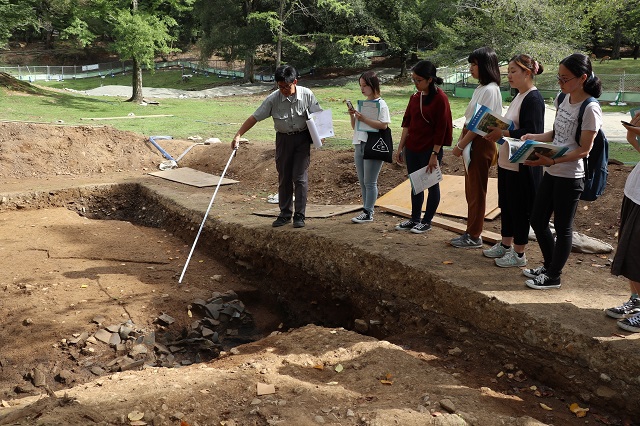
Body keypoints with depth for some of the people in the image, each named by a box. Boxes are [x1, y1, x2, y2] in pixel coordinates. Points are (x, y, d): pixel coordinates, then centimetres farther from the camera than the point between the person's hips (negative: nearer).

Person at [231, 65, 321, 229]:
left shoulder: (306, 95, -13)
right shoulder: (273, 98, -14)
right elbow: (254, 117, -14)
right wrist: (238, 135, -21)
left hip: (303, 138, -1)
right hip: (283, 138, 1)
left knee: (300, 177, -4)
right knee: (284, 178, 7)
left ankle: (299, 215, 5)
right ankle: (285, 214, 19)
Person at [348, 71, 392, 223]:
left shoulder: (381, 104, -7)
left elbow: (383, 125, -19)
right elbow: (354, 126, 18)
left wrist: (363, 118, -20)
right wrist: (352, 116, -1)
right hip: (359, 145, 8)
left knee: (370, 182, -4)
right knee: (362, 182, 10)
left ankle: (368, 212, 1)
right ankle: (366, 210, 17)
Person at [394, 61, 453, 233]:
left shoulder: (440, 99, -13)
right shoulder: (415, 97, 7)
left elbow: (441, 129, -14)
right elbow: (407, 123, 11)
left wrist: (435, 154, -16)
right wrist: (400, 147, 8)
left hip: (430, 149, -7)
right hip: (412, 148, 7)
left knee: (431, 184, 7)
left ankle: (427, 221, 17)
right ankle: (415, 219, 26)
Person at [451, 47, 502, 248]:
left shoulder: (490, 90, -16)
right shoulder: (480, 89, 14)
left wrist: (461, 145, -16)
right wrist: (460, 142, 9)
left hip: (481, 143, -10)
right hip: (471, 142, 10)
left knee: (477, 191, -1)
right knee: (471, 190, 14)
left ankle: (474, 237, 8)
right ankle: (471, 232, 23)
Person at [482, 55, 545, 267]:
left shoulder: (534, 99, -17)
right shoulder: (519, 96, 12)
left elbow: (531, 133, -24)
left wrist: (502, 133, -23)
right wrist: (497, 130, 5)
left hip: (523, 165, -10)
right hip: (507, 162, 10)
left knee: (520, 209, 2)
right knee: (506, 204, 18)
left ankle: (519, 254, 14)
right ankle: (505, 245, 32)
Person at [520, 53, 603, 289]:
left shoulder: (590, 109, -18)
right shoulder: (563, 99, 5)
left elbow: (584, 149, -18)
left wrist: (553, 160, -31)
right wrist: (533, 137, -3)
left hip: (570, 176, -8)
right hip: (552, 172, 8)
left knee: (562, 226, 6)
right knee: (537, 220, 15)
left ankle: (553, 276, 22)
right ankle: (549, 265, 34)